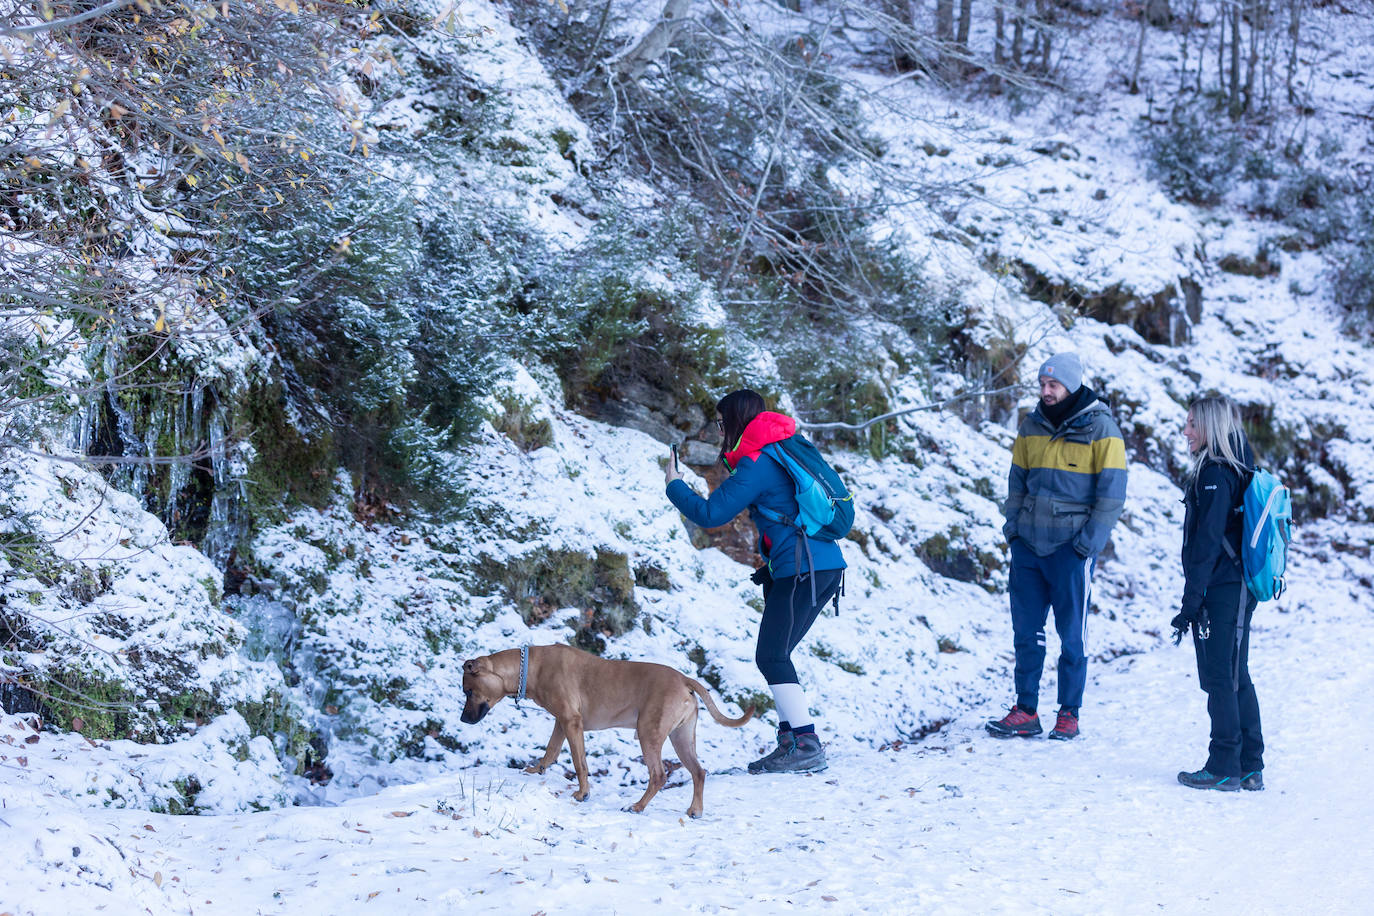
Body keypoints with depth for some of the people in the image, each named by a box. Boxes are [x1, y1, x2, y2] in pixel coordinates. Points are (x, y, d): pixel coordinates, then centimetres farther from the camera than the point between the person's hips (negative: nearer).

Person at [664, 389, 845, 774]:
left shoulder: (757, 465, -11)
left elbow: (710, 514, -8)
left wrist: (675, 486, 7)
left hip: (802, 570, -10)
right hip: (824, 566, 10)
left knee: (771, 657, -7)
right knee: (775, 656, 13)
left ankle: (808, 746, -10)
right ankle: (790, 742, 12)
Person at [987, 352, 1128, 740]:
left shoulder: (1100, 428, -6)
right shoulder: (1032, 425, 9)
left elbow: (1112, 491, -7)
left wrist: (1091, 540, -13)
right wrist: (1013, 525, 6)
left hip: (1071, 546, -5)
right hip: (1028, 543, 5)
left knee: (1071, 633, 1)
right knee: (1026, 630, 6)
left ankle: (1069, 713, 10)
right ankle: (1025, 711, 12)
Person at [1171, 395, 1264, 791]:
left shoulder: (1215, 476, -15)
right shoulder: (1238, 471, 14)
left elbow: (1206, 544, -18)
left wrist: (1191, 603, -17)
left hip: (1221, 592, -9)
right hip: (1238, 590, 9)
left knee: (1219, 677, -4)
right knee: (1235, 677, 13)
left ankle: (1224, 769, 0)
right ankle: (1250, 768, 18)